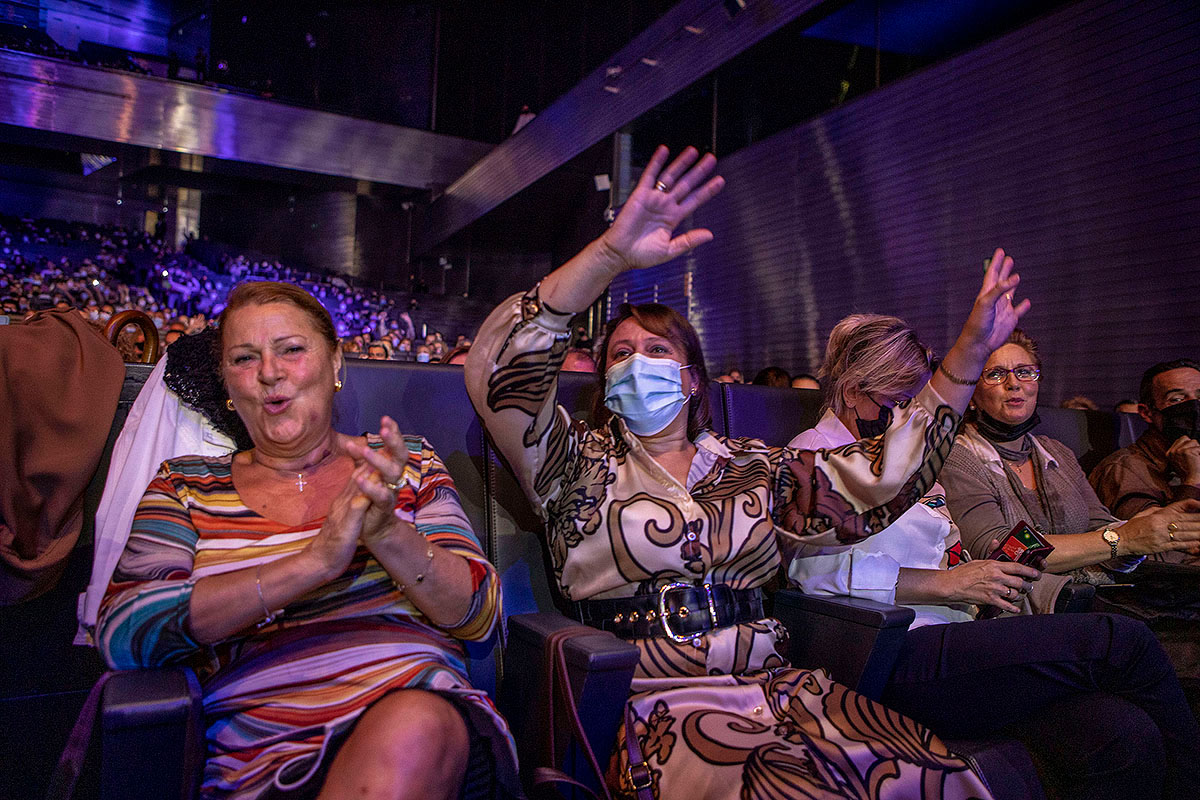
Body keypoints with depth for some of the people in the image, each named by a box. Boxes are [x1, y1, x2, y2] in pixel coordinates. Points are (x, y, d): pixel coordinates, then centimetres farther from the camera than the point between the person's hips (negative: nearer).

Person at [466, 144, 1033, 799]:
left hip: (772, 684, 4)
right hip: (653, 701, -4)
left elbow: (877, 481, 8)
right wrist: (612, 253, -22)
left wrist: (968, 354, 3)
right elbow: (499, 371, -12)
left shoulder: (754, 468, 16)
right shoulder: (581, 464, 4)